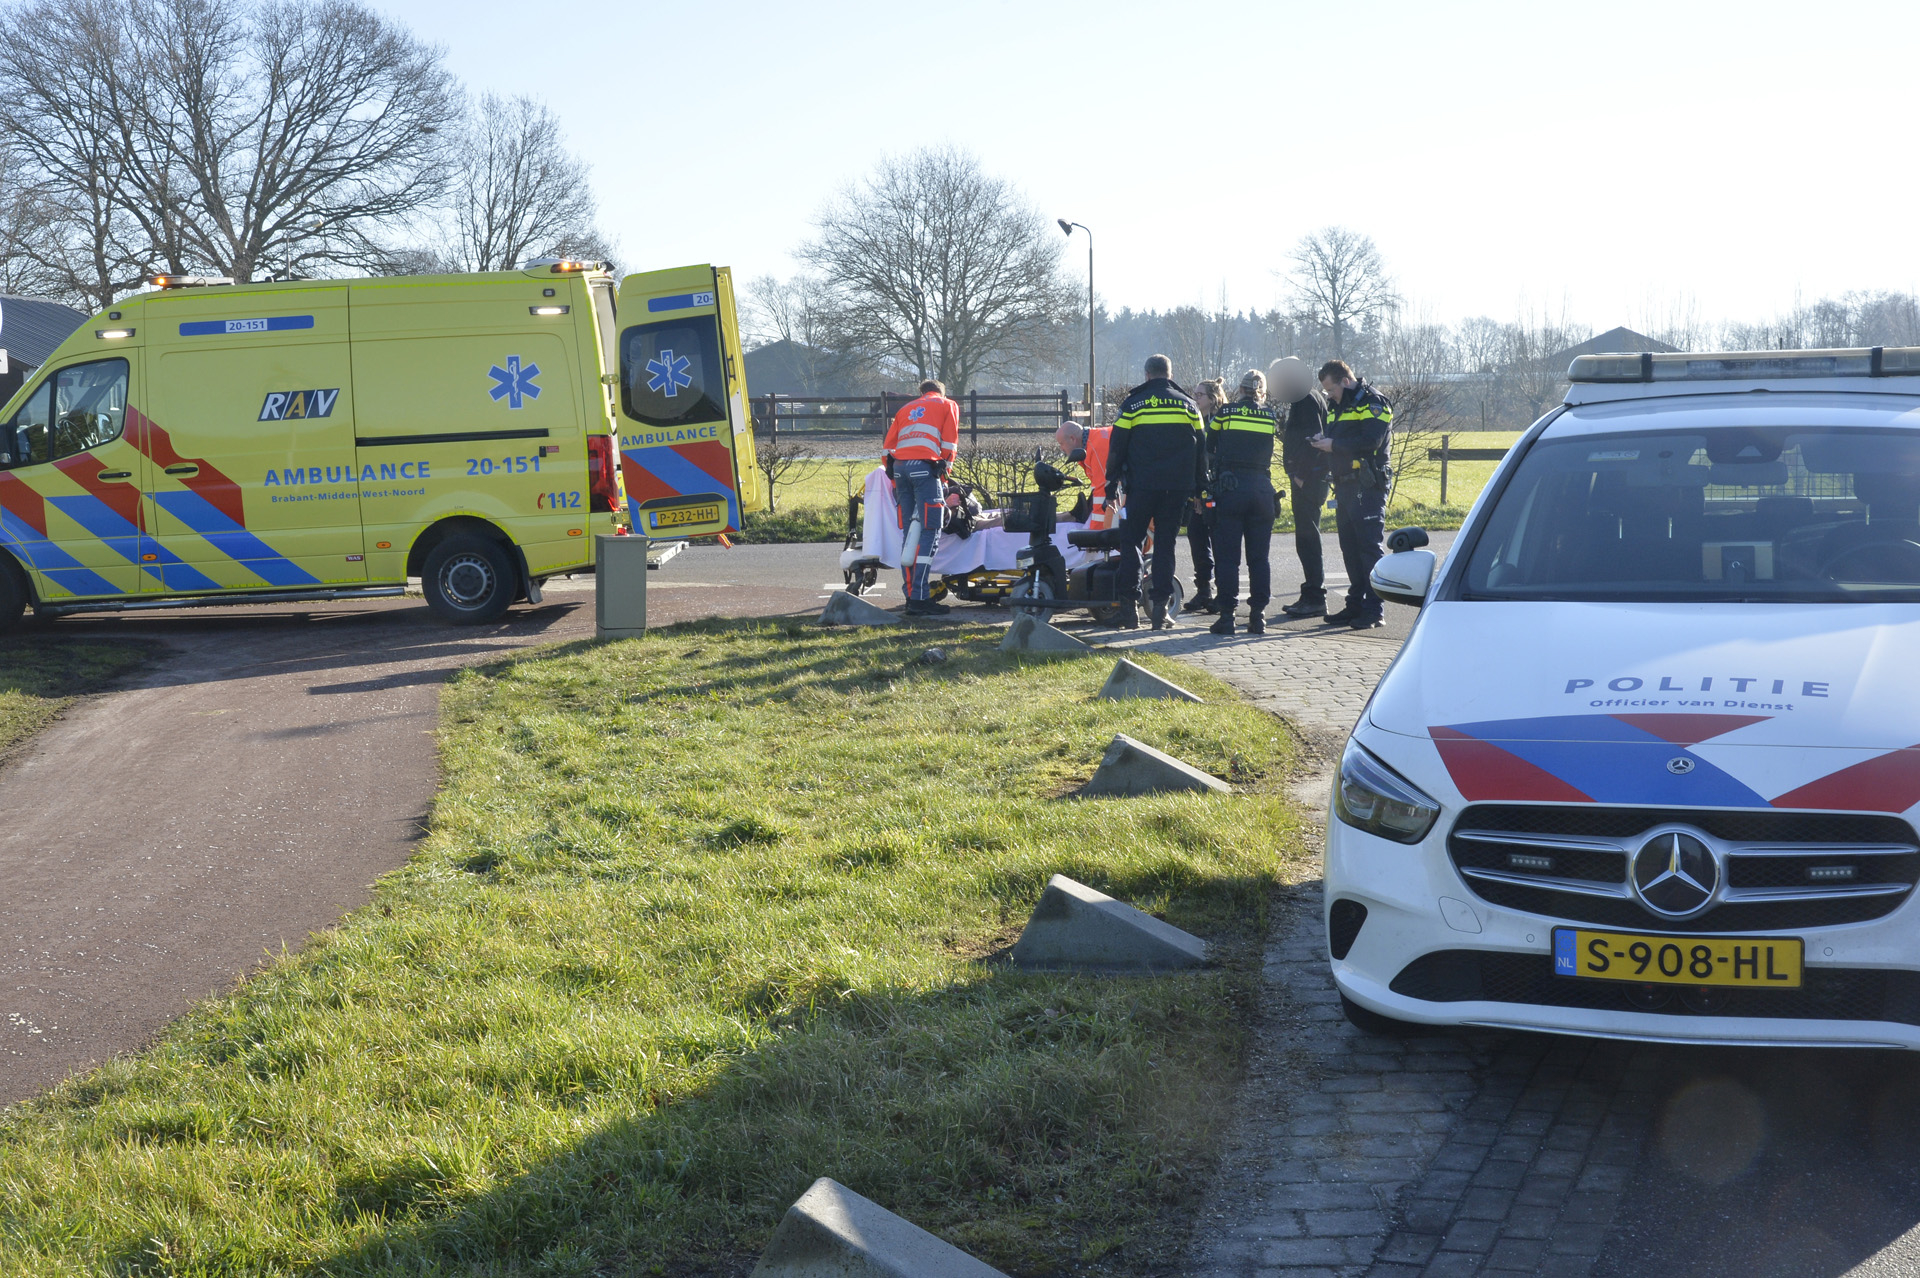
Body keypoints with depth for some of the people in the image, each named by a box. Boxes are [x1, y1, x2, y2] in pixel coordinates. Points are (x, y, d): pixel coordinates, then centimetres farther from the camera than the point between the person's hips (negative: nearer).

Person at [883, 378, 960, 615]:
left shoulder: (906, 409, 29)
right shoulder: (947, 406, 18)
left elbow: (889, 446, 22)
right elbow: (949, 442, 5)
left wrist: (895, 481, 25)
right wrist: (945, 471, 10)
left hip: (899, 468, 5)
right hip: (925, 467, -5)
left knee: (909, 533, 11)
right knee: (929, 532, -8)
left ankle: (911, 595, 9)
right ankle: (920, 599, -16)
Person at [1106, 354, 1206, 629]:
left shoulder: (1132, 404, 1)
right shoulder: (1188, 405, 9)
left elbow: (1116, 449, 1)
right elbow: (1201, 450, 11)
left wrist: (1111, 487, 6)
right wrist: (1199, 490, 17)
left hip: (1142, 486, -2)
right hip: (1178, 489, 2)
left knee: (1131, 542, 6)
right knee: (1165, 543, 7)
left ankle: (1129, 608, 0)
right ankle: (1160, 608, 2)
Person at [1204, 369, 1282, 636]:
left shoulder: (1225, 413, 2)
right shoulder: (1272, 417, 7)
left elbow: (1207, 448, 10)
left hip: (1230, 488, -2)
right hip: (1262, 489, 2)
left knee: (1227, 556, 0)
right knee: (1259, 557, 8)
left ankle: (1227, 615, -3)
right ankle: (1258, 616, 6)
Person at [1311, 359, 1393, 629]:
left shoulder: (1373, 402, -8)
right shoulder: (1336, 405, 20)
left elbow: (1371, 440, -20)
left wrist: (1334, 444, -16)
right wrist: (1323, 442, 1)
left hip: (1368, 488, -9)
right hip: (1345, 486, 9)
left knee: (1370, 546, -8)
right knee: (1350, 548, 11)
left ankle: (1374, 610, -7)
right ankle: (1356, 605, 17)